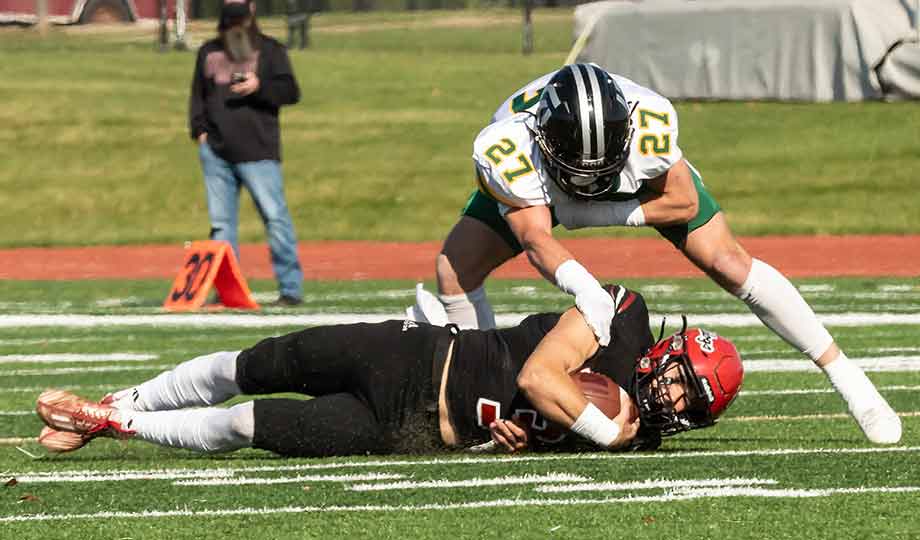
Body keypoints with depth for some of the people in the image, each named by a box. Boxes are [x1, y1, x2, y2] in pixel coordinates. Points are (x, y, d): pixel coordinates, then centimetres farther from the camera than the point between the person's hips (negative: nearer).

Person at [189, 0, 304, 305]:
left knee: (275, 217, -10)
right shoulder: (209, 52, 16)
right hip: (215, 151, 4)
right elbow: (198, 95, 20)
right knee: (221, 221, 6)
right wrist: (199, 129, 5)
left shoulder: (270, 51, 5)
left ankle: (291, 288, -7)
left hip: (258, 151, -4)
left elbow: (291, 93, -1)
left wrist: (260, 86, -17)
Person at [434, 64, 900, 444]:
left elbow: (685, 203, -25)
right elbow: (536, 238, -44)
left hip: (641, 173, -1)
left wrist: (599, 215, -32)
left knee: (730, 264, -14)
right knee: (455, 269, -15)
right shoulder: (508, 150, -43)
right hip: (541, 185, 1)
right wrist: (581, 286, -62)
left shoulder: (648, 123, -41)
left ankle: (849, 382, -6)